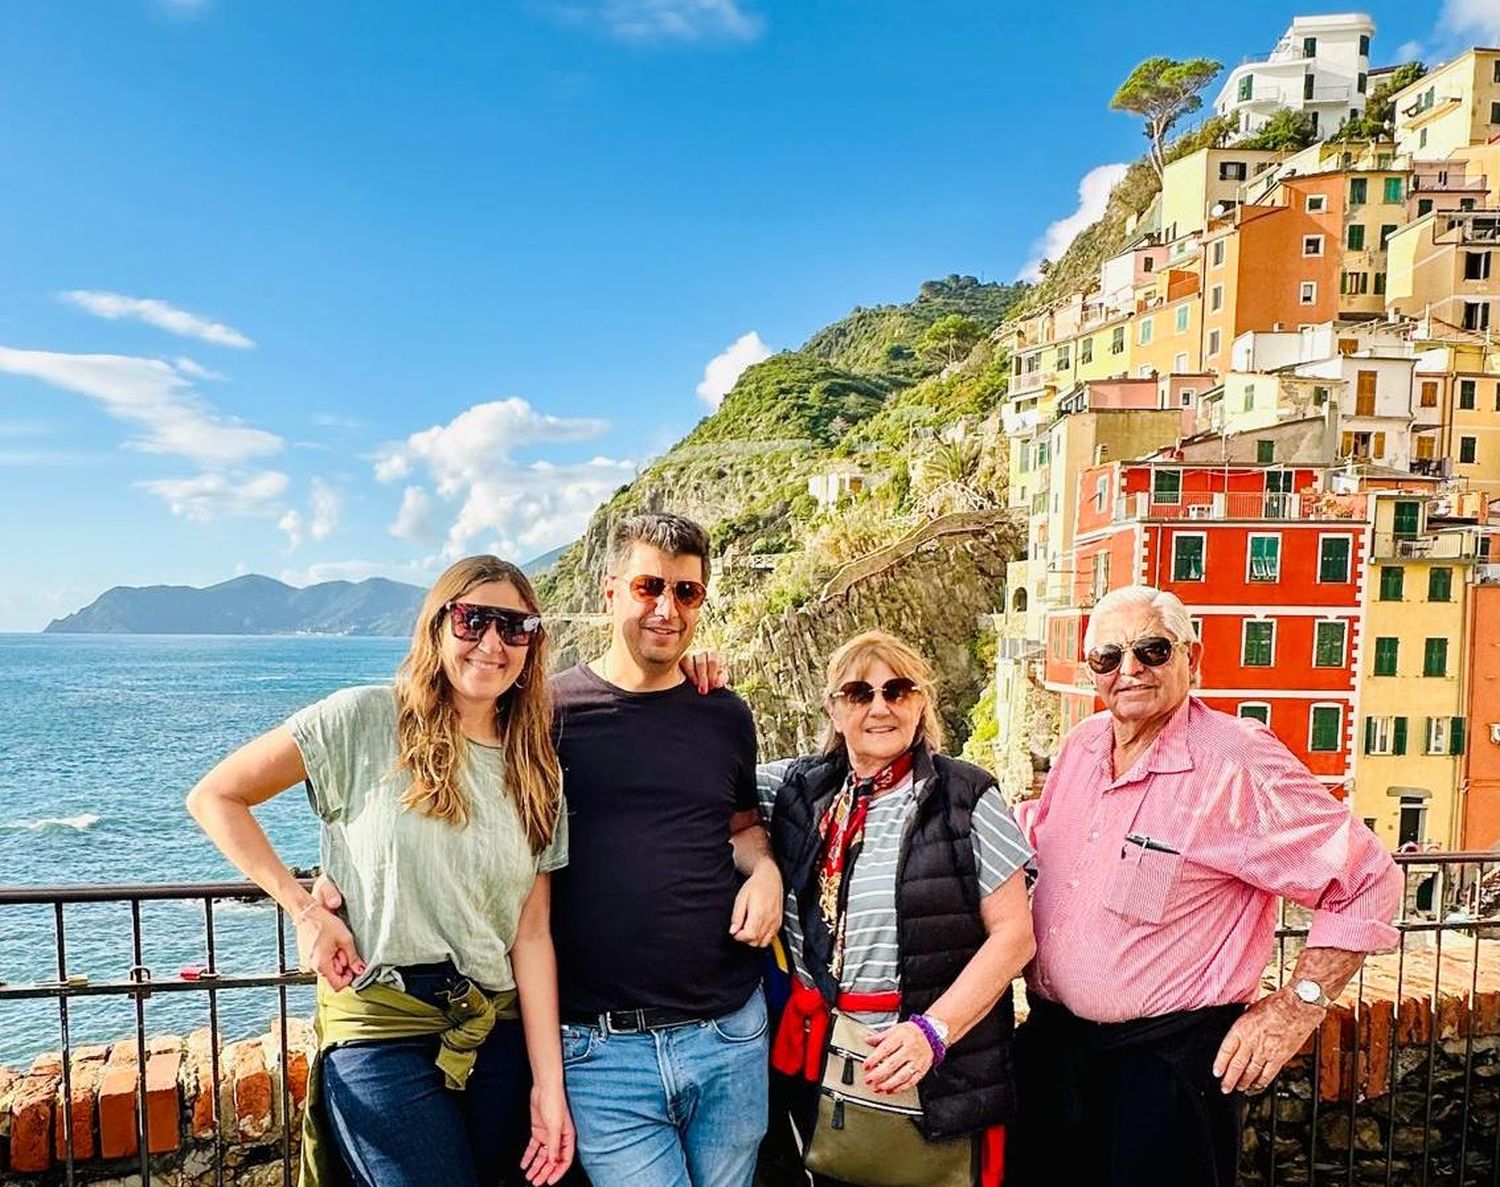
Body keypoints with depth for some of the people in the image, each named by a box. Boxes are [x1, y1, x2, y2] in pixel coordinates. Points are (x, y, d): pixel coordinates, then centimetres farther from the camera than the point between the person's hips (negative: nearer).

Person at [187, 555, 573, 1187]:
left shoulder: (537, 771, 5)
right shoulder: (366, 720, -7)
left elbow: (531, 933, 1)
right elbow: (213, 798, -2)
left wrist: (549, 1083, -3)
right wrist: (306, 910, -8)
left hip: (500, 1036, 4)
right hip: (382, 1033, -4)